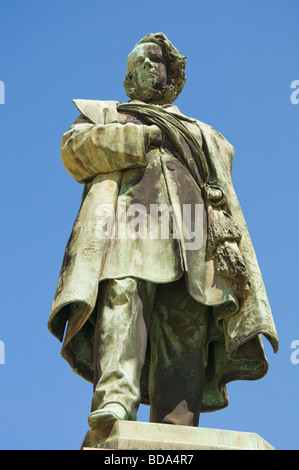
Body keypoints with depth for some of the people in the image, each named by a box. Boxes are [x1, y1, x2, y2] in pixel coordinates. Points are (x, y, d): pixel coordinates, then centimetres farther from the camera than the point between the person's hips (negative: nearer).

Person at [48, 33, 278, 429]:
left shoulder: (204, 135, 38)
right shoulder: (105, 114, 33)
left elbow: (224, 202, 24)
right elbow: (74, 147, 11)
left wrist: (230, 252, 6)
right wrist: (140, 139, 1)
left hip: (189, 232, 3)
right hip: (128, 215, -2)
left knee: (187, 326, -16)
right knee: (123, 295, -32)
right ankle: (115, 400, -49)